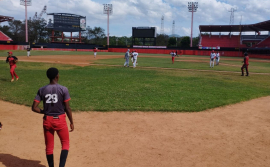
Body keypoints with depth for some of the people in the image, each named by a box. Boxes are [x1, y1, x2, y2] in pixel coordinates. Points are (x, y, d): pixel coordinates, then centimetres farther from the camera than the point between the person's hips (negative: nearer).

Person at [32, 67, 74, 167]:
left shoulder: (42, 90, -2)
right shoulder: (63, 89, -11)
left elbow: (34, 108, -5)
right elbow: (67, 108, -10)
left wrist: (44, 112, 12)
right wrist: (71, 122, 0)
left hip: (47, 120, 3)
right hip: (60, 120, -3)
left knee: (49, 146, 16)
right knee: (65, 144, 13)